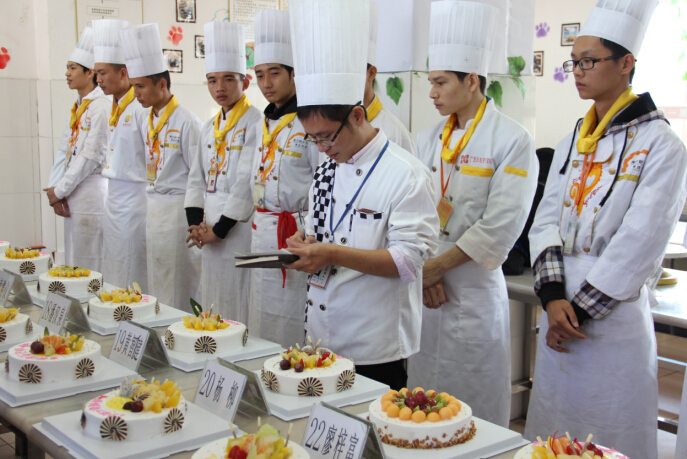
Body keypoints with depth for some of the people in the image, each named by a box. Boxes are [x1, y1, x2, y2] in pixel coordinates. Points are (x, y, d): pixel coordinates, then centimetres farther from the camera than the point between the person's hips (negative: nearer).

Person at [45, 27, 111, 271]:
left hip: (92, 192, -9)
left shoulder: (101, 106, -12)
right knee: (72, 263, 13)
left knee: (90, 267, -3)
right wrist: (54, 188, 3)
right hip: (72, 194, 9)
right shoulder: (77, 107, 15)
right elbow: (64, 150, 14)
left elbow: (91, 156, -17)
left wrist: (60, 190, -11)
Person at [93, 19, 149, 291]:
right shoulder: (116, 108, 13)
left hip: (135, 199, -9)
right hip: (114, 198, 9)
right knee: (112, 279, 14)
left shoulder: (142, 108, -16)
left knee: (133, 282, -1)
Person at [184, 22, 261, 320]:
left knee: (241, 308, -4)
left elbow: (247, 183, -16)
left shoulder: (255, 124, -10)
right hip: (211, 229, 8)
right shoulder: (210, 128, 15)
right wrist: (196, 223, 0)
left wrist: (220, 229, -13)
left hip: (239, 226, -7)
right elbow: (197, 178, 14)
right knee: (213, 304, 15)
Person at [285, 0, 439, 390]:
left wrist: (334, 254, -25)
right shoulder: (327, 170, 10)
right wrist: (308, 244, -3)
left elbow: (410, 259, -19)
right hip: (321, 340, 7)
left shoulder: (406, 175, -14)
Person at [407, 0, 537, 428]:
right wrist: (422, 273, -5)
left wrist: (436, 266, -11)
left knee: (474, 406, 4)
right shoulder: (428, 140, 10)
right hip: (423, 291, 5)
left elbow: (499, 227, -14)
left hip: (474, 291, -5)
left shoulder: (513, 141, -8)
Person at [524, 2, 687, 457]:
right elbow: (546, 219, 4)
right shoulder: (573, 141, 11)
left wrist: (580, 310, -13)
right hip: (559, 316, 6)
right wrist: (553, 298, -9)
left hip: (616, 320, -6)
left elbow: (639, 244, -15)